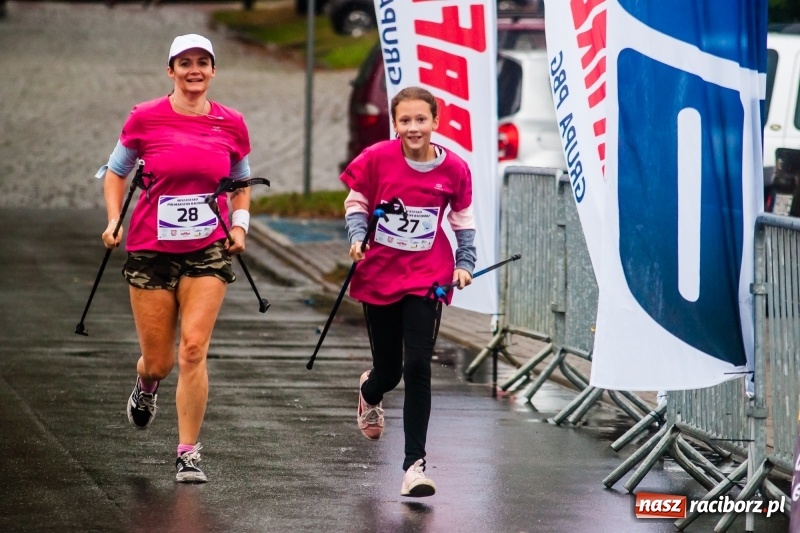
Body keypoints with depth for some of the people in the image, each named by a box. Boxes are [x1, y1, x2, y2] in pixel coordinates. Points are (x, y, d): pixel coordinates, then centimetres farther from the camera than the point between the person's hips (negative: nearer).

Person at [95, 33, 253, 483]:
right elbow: (116, 172, 10)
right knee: (159, 360, 5)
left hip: (208, 252, 0)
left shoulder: (231, 124, 1)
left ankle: (189, 453, -3)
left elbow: (241, 183, 17)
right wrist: (114, 220, -3)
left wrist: (239, 224, 1)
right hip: (151, 249, 0)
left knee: (193, 349, -12)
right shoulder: (145, 119, -4)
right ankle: (147, 385, 44)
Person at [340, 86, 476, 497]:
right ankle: (369, 393, 51)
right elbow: (355, 203, 4)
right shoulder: (376, 159, -9)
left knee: (417, 368, -13)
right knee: (388, 371, 10)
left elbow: (463, 218, 10)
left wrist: (465, 263, 2)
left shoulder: (454, 169, -5)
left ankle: (414, 464, -8)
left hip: (426, 278, -1)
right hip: (379, 275, 1)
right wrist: (357, 236, -12)